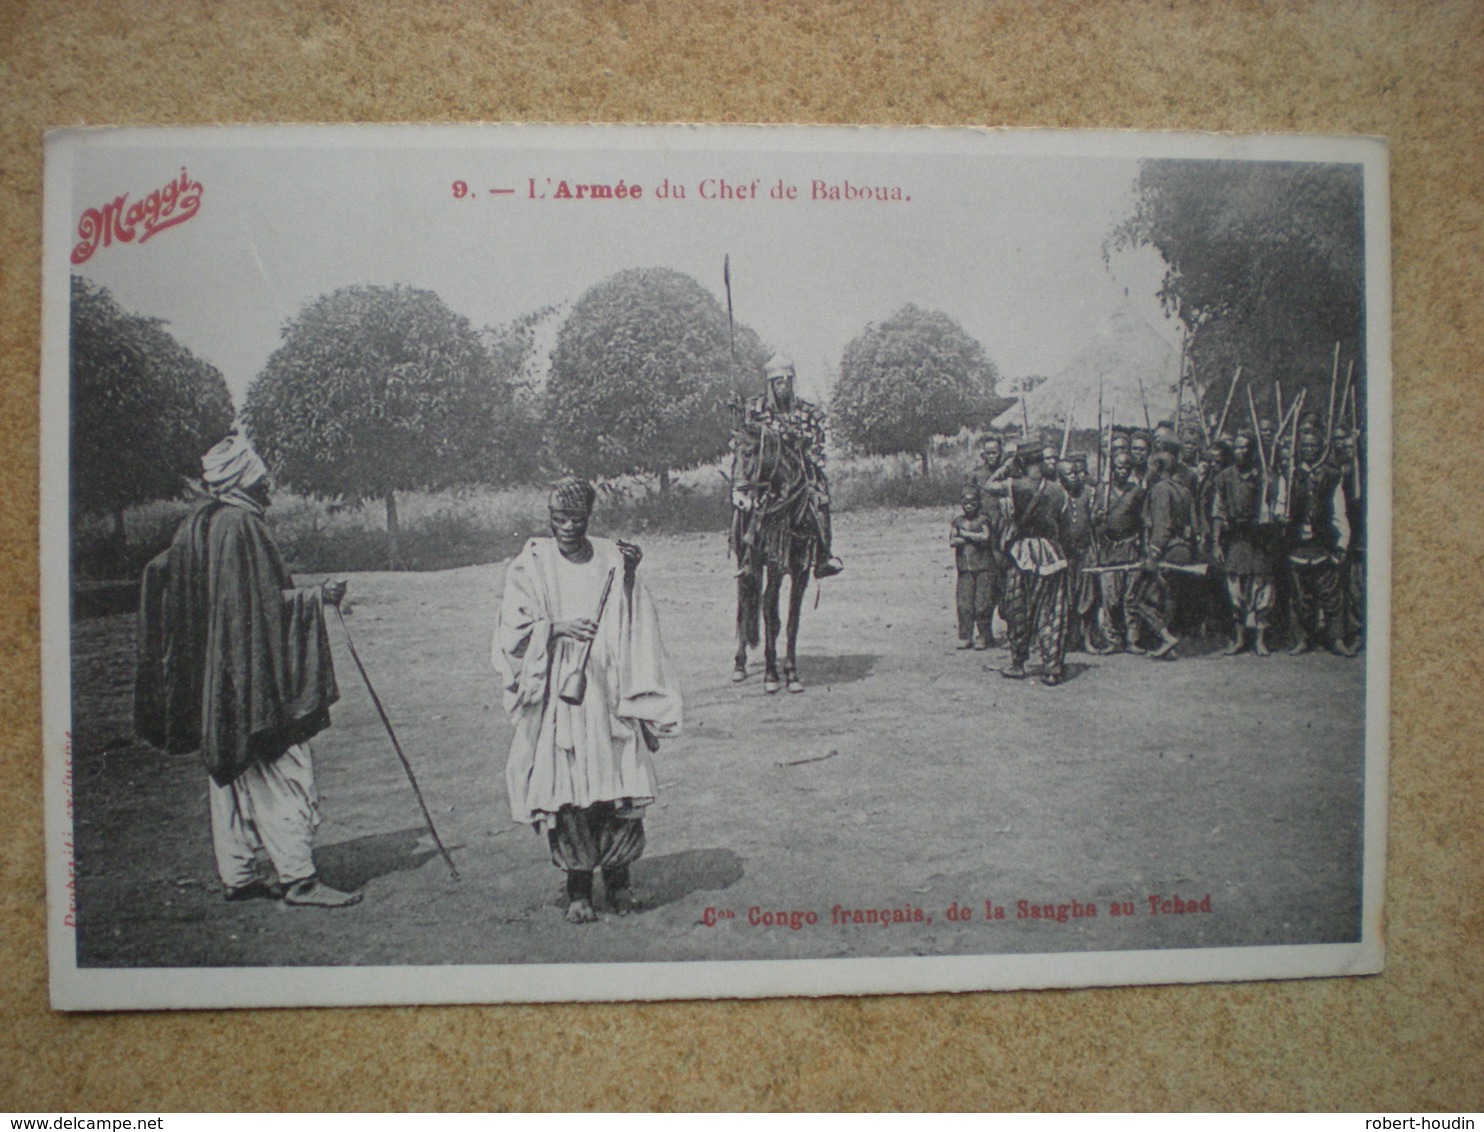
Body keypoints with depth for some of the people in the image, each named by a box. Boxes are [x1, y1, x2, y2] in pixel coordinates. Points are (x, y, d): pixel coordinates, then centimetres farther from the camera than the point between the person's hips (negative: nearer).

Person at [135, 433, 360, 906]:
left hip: (213, 680, 9)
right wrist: (316, 596, -14)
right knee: (280, 770, -5)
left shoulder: (196, 525, 10)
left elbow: (159, 574, 18)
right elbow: (266, 602, -19)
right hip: (253, 671, -9)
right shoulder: (242, 526, -16)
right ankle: (297, 876, -3)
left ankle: (237, 874, 19)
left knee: (229, 772, 13)